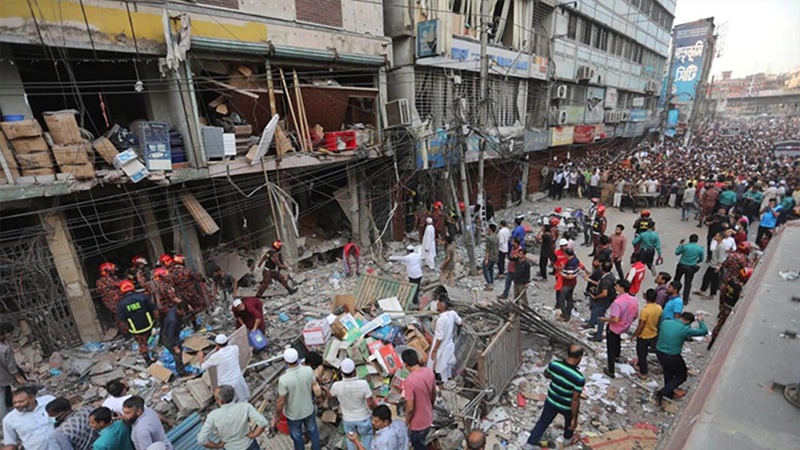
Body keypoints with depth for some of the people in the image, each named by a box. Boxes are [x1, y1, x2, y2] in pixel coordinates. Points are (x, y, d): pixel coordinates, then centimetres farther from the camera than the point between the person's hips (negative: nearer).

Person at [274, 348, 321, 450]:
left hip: (293, 414, -3)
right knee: (312, 430, 29)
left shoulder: (283, 379, -33)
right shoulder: (308, 370, -24)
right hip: (309, 409, 3)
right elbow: (316, 389, -12)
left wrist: (277, 416, -4)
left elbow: (281, 402, -22)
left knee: (297, 436, 25)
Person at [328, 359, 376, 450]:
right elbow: (370, 403, -23)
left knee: (351, 439, 28)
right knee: (367, 438, 27)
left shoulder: (336, 386, -27)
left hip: (347, 419, 1)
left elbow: (330, 395, -2)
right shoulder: (363, 384, -32)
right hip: (363, 418, -1)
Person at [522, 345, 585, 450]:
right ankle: (568, 439, 59)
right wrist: (574, 419, -13)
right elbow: (575, 400, -25)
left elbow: (546, 374, 0)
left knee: (542, 422, 23)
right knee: (570, 420, 33)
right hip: (567, 407, -2)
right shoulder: (579, 378, -33)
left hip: (551, 402, 3)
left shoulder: (553, 364, -21)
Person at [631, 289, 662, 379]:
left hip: (644, 336, -7)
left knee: (641, 354, 12)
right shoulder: (659, 308, -9)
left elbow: (641, 326, -24)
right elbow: (658, 321, 6)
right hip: (653, 335, 7)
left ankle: (643, 373, 25)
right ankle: (639, 365, 46)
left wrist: (634, 335, -11)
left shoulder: (645, 310, -31)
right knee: (644, 352, 27)